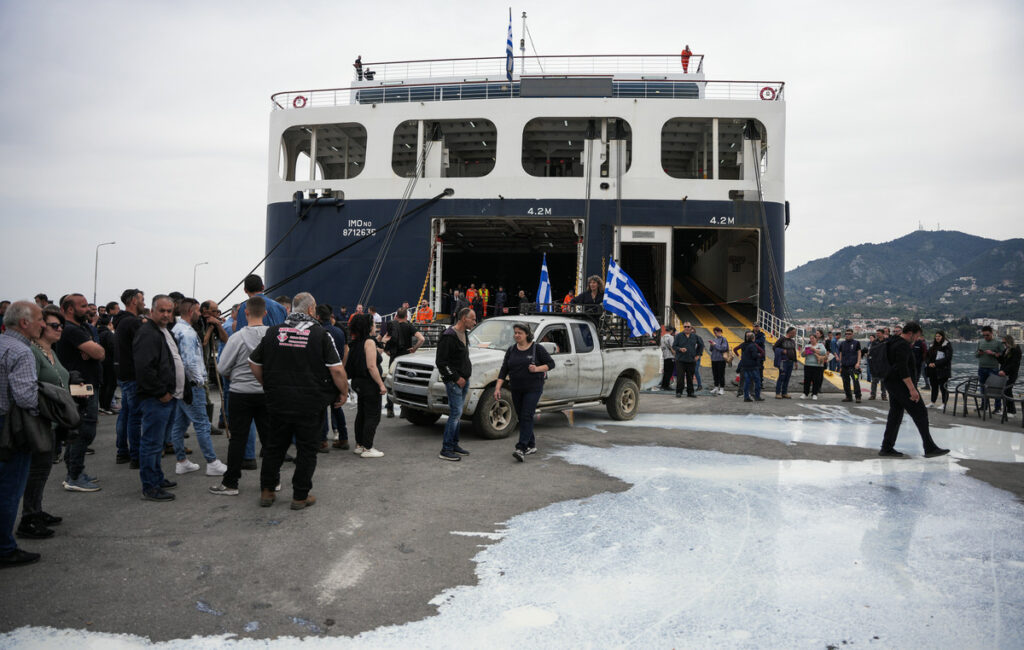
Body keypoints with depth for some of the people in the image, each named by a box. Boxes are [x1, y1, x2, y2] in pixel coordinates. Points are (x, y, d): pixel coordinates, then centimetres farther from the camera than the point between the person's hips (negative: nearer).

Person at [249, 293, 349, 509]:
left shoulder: (273, 332, 3)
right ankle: (300, 496, 14)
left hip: (278, 402, 4)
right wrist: (344, 392, 2)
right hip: (310, 404, -3)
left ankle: (267, 491, 24)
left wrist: (269, 386, 22)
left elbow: (254, 364, 10)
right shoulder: (320, 334, -8)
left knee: (274, 446, 17)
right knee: (307, 450, 8)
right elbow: (337, 369, -12)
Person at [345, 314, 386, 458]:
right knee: (373, 416, -3)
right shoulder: (369, 342, -16)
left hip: (358, 382, 9)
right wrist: (381, 384, -20)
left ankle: (359, 445, 23)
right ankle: (367, 449, -2)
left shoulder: (356, 343, 11)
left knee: (361, 414, 16)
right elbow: (371, 366, -22)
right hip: (369, 384, -9)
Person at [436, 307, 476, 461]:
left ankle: (454, 445, 22)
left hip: (464, 380, 9)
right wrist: (456, 377, -17)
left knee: (457, 414, 14)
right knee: (455, 414, -10)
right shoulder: (449, 336, -16)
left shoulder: (465, 334, 13)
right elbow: (440, 361, -18)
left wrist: (468, 368, 13)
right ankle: (446, 450, -4)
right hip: (454, 381, -9)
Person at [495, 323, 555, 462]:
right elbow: (504, 369, 6)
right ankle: (531, 446, 24)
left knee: (527, 416, -14)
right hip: (516, 390, 5)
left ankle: (521, 449, -19)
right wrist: (498, 387, -2)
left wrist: (537, 369, -18)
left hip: (533, 389, -5)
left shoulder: (537, 348, -4)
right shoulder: (511, 350, 8)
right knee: (521, 417, 9)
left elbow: (551, 363, -1)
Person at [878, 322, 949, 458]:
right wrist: (912, 389, -26)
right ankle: (930, 448, -1)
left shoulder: (893, 342, 17)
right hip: (901, 384, -10)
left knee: (895, 414, 11)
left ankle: (886, 448, 10)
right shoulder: (903, 345, -16)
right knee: (920, 413, -4)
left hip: (891, 384, 10)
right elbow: (903, 368, -25)